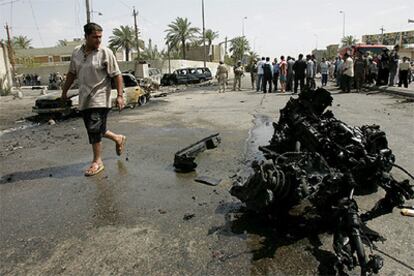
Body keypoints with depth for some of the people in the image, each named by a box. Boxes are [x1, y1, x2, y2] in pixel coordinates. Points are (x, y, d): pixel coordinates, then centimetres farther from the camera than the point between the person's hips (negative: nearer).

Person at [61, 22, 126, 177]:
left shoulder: (105, 53, -7)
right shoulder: (76, 52, 9)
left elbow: (117, 75, -9)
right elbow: (72, 73, 19)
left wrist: (120, 96, -16)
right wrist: (64, 91, 22)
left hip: (100, 99, -6)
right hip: (84, 99, 6)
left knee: (94, 129, -8)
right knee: (95, 129, 11)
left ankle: (97, 162, 6)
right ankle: (118, 138, 36)